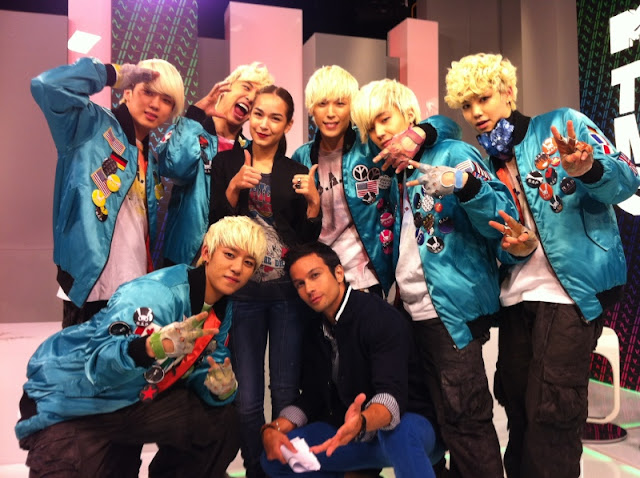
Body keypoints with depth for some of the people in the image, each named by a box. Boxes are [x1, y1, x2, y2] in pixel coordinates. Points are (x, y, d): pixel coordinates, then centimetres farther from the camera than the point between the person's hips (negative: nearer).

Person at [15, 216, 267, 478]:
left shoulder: (222, 311, -4)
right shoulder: (154, 293, -29)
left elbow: (205, 372, 0)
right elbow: (99, 362, -38)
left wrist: (222, 388, -22)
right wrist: (155, 345, -56)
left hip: (135, 398, 6)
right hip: (68, 401, -6)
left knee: (221, 420, -1)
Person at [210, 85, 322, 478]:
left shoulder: (297, 172, 5)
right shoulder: (227, 163, 3)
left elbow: (308, 239, 4)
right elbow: (215, 227, -3)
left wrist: (314, 201, -12)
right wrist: (234, 187, -16)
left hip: (289, 292, 1)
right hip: (243, 292, 0)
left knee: (286, 394, 9)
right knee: (248, 399, 6)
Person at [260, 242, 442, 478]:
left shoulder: (382, 318, -19)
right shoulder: (316, 330, 4)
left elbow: (392, 396, -30)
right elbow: (312, 396, 5)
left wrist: (361, 423, -50)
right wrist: (273, 429, -12)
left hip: (407, 428, -7)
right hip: (347, 431, 7)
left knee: (398, 431, -41)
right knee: (275, 456, -9)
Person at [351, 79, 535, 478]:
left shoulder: (453, 153, -6)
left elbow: (502, 220, -16)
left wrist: (463, 185, -31)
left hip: (453, 309, -8)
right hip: (412, 312, 8)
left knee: (466, 417, 0)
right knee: (440, 416, 18)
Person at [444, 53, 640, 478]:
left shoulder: (564, 126, -1)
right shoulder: (487, 164, 13)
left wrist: (589, 170, -31)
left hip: (571, 290, -5)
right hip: (515, 297, 6)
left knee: (551, 411, -5)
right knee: (517, 401, 14)